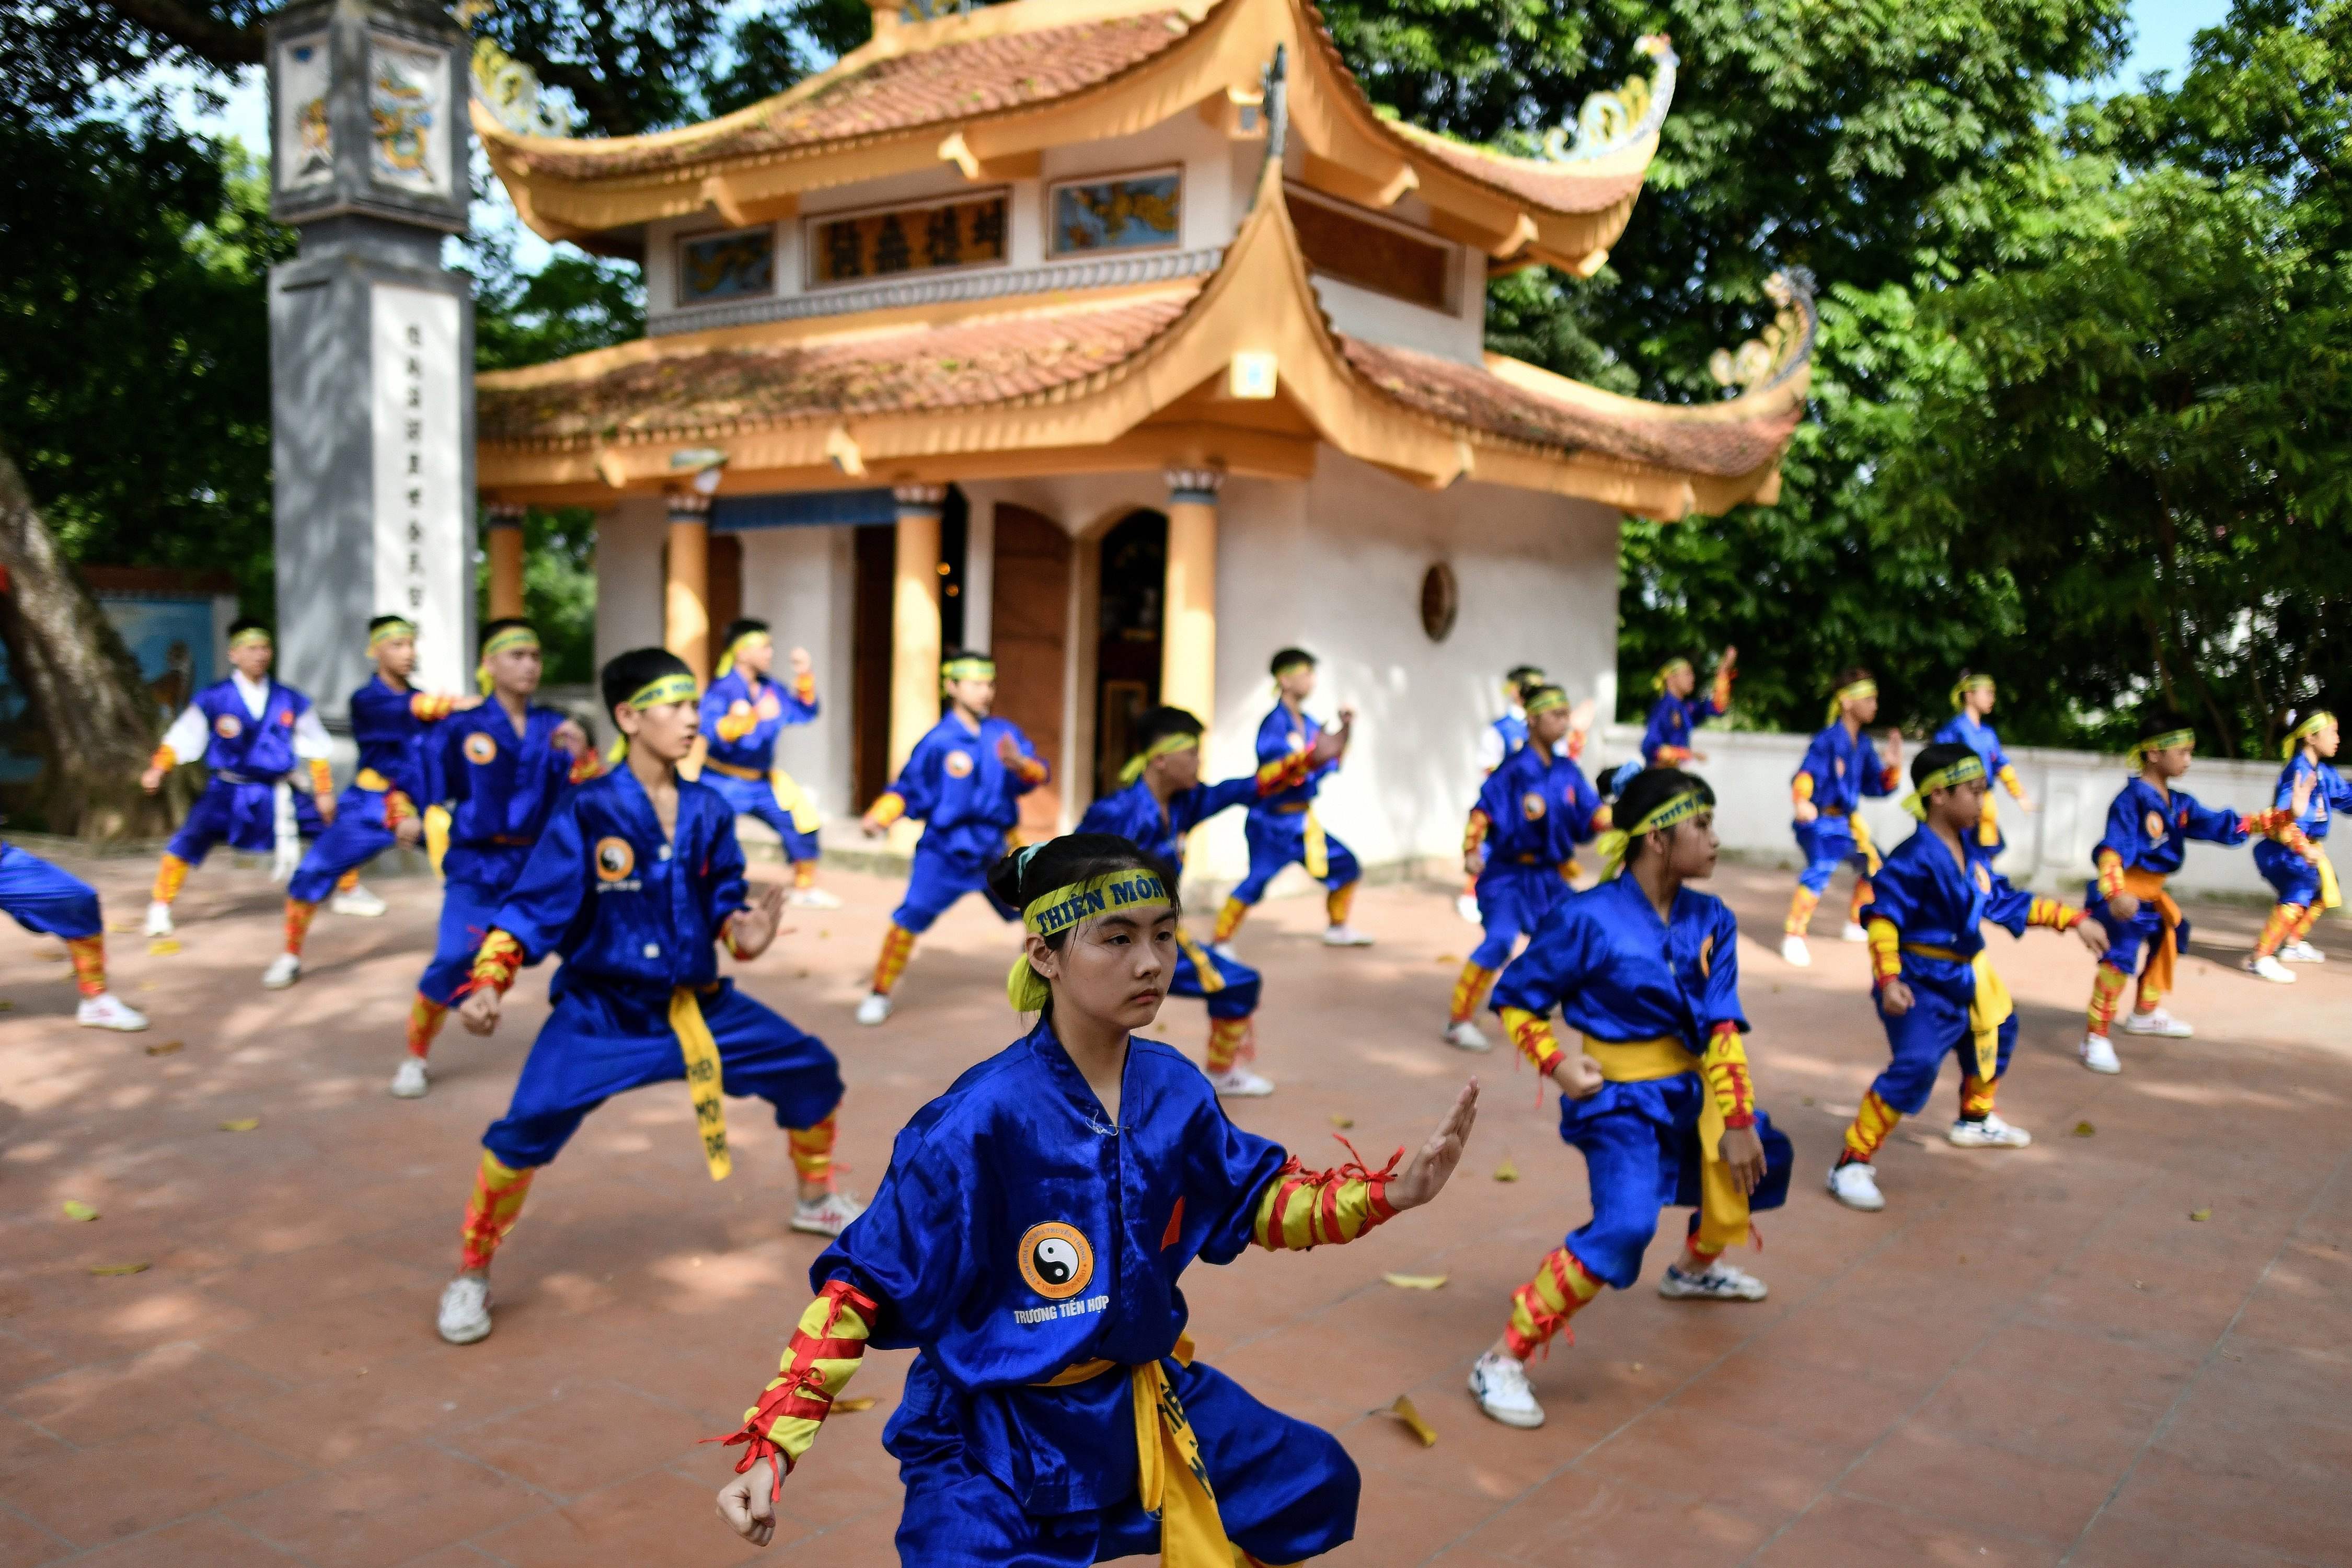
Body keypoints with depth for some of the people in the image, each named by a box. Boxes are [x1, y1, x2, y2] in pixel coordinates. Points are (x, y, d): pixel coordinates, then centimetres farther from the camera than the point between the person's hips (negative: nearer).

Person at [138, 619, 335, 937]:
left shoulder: (290, 701, -1)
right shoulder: (214, 699, -6)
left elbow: (316, 749, 5)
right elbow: (180, 738, 0)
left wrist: (324, 792, 3)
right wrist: (157, 770, -13)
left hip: (277, 791, 2)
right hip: (229, 790, -2)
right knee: (192, 837, -21)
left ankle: (351, 891, 23)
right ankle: (160, 908, -6)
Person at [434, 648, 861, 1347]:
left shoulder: (707, 811, -1)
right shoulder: (587, 813, -14)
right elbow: (531, 912, -13)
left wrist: (745, 932, -14)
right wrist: (487, 982, -27)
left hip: (699, 1005, 5)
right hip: (601, 1013, -5)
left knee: (812, 1070, 7)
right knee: (526, 1129, -23)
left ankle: (818, 1200, 36)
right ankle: (471, 1275, 3)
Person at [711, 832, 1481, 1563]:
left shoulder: (1173, 1088, -9)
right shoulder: (979, 1120, -26)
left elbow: (1260, 1202, 8)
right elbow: (863, 1284, -19)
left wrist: (1390, 1193, -5)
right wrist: (772, 1448, -25)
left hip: (1143, 1399, 6)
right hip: (992, 1436, -5)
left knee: (1315, 1482, 15)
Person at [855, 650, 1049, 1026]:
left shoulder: (1005, 733, -1)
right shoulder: (938, 742, -10)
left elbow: (1041, 773, -9)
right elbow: (909, 789, -7)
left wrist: (1020, 763, -30)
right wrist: (880, 815, -22)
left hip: (998, 848, 4)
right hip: (945, 850, -3)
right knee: (911, 917, -12)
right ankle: (880, 993, 4)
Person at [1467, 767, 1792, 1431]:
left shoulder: (1709, 920, -2)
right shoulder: (1588, 919, -18)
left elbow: (1722, 1024, -5)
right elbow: (1515, 1000, -8)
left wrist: (1738, 1121, -8)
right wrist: (1557, 1063, -21)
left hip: (1688, 1092, 7)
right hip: (1619, 1101, -7)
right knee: (1625, 1224, -27)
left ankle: (1694, 1268, 53)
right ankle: (1502, 1362, -19)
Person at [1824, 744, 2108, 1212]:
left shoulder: (1972, 849, 3)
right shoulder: (1915, 858, -23)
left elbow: (2006, 903, 14)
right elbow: (1883, 920, -25)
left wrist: (2073, 919, 14)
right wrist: (1888, 980, -35)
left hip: (1966, 978, 10)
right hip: (1921, 984, -9)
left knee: (1996, 1034, 29)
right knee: (1915, 1068, -22)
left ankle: (1975, 1121, 57)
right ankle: (1852, 1165, -17)